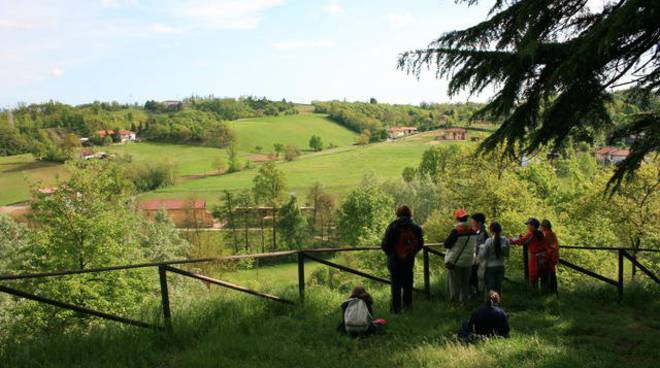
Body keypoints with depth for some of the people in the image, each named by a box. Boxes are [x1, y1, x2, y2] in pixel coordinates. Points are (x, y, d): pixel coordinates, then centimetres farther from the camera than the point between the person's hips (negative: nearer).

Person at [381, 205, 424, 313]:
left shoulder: (393, 227, -13)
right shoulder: (416, 227, -3)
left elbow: (385, 244, -12)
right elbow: (420, 244, 3)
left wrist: (390, 253, 6)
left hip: (395, 260, -3)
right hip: (409, 260, 3)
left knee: (396, 284, 4)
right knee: (408, 282, 16)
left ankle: (396, 307, 6)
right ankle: (408, 304, 23)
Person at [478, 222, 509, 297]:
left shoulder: (489, 241, -16)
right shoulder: (505, 240, -5)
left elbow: (483, 255, -11)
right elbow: (506, 254, 3)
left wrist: (481, 247, 5)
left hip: (490, 267, -4)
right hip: (500, 266, 4)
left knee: (490, 288, 5)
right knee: (498, 286, 16)